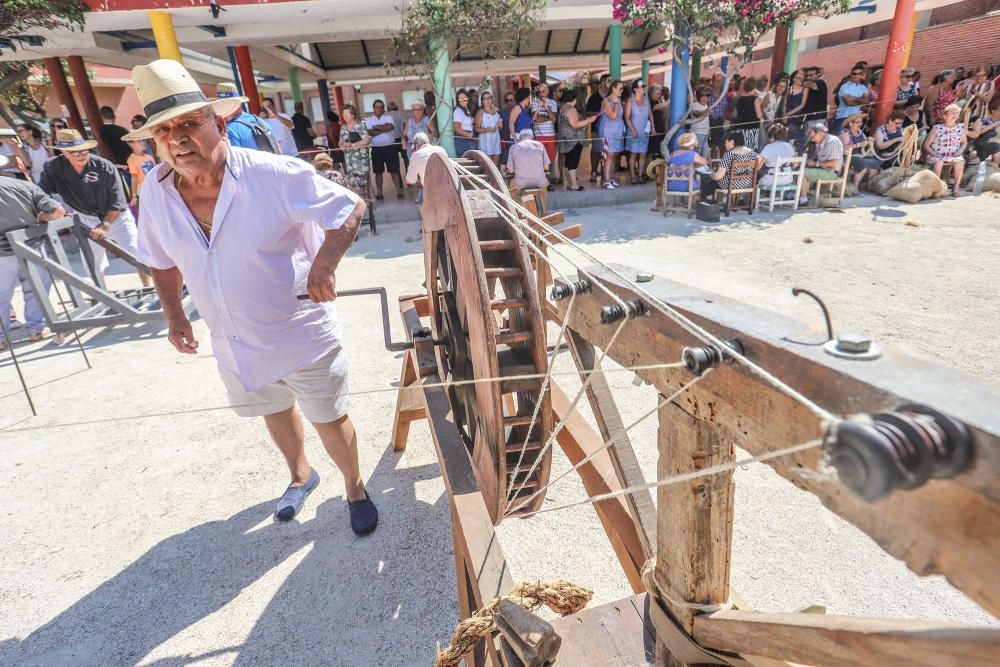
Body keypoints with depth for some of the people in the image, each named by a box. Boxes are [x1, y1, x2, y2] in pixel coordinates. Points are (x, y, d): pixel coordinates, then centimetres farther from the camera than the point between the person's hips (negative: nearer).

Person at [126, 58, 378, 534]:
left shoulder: (276, 175, -22)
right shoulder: (156, 190, -5)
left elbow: (350, 208, -17)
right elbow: (162, 259, 11)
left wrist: (324, 263, -30)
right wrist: (173, 313, 3)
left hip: (303, 334, -5)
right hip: (234, 344, 6)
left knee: (330, 420, 10)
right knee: (274, 412, 27)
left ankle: (355, 489, 38)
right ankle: (300, 475, 56)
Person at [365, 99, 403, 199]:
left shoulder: (388, 117, 6)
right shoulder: (369, 119, 7)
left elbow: (390, 127, -15)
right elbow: (370, 133, -9)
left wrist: (376, 127, -7)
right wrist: (384, 128, -9)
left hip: (390, 147, -1)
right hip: (376, 149, 1)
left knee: (394, 169, -2)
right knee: (378, 171, 5)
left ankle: (399, 190, 0)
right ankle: (379, 192, 11)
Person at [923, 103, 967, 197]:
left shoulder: (961, 128, 6)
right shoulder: (936, 128, -5)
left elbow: (964, 142, 15)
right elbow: (926, 145, -3)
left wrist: (960, 151, -5)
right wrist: (934, 154, -16)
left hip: (953, 155, 3)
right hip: (936, 155, -3)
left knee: (960, 162, -27)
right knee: (938, 163, -36)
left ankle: (956, 186, -11)